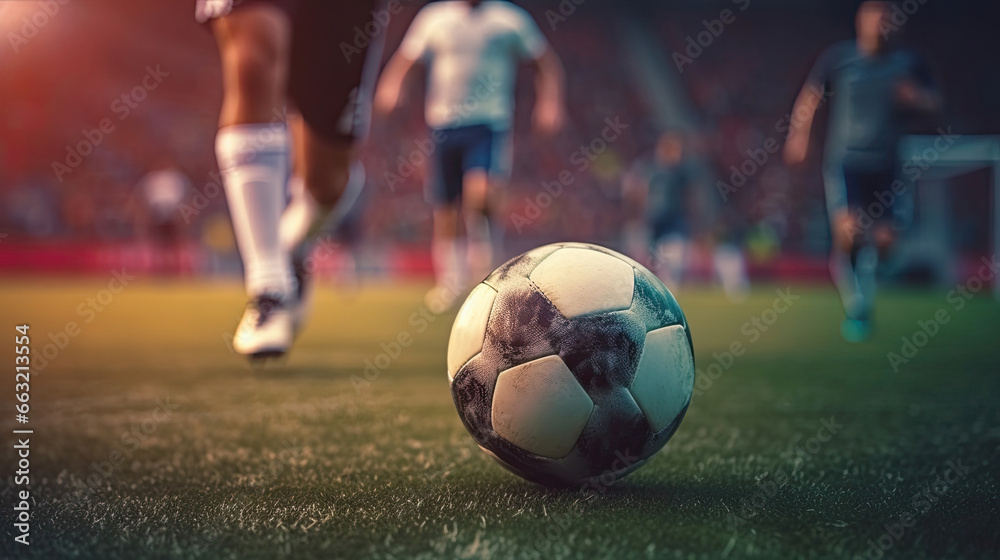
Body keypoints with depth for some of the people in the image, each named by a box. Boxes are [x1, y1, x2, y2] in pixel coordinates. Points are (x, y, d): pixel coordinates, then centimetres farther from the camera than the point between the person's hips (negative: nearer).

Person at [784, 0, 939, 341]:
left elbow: (933, 102, 10)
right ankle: (855, 307, -1)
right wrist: (799, 134, -4)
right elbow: (810, 96, 7)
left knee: (882, 238, 4)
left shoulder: (907, 63, 6)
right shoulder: (838, 57, 2)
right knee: (847, 230, -18)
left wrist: (913, 96, -12)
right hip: (843, 160, -3)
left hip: (883, 165, 3)